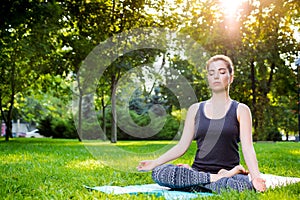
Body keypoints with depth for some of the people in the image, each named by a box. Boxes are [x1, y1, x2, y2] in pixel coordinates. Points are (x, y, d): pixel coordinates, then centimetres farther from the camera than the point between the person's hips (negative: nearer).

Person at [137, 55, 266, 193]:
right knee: (158, 173, -25)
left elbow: (247, 148, -4)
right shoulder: (195, 110, 14)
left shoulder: (240, 110, 7)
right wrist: (155, 162, 0)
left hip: (229, 172, -2)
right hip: (199, 170, 3)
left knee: (248, 184, -38)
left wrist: (256, 176, -21)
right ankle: (214, 179, -18)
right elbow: (182, 146, 10)